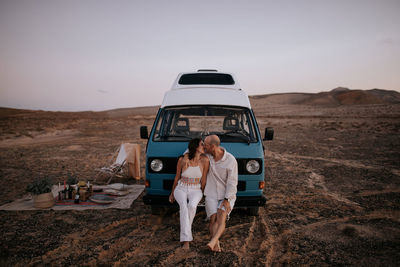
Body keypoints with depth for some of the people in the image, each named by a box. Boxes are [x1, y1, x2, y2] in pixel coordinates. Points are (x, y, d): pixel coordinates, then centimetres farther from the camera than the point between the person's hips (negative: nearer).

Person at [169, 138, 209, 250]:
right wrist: (172, 193, 13)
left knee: (192, 206, -31)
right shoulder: (182, 160, -12)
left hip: (195, 190, 1)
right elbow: (177, 177, 3)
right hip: (181, 188, 0)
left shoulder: (204, 160, -12)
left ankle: (185, 229, -7)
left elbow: (203, 179, -1)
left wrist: (201, 194, 9)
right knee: (184, 206, -30)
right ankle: (186, 240, -29)